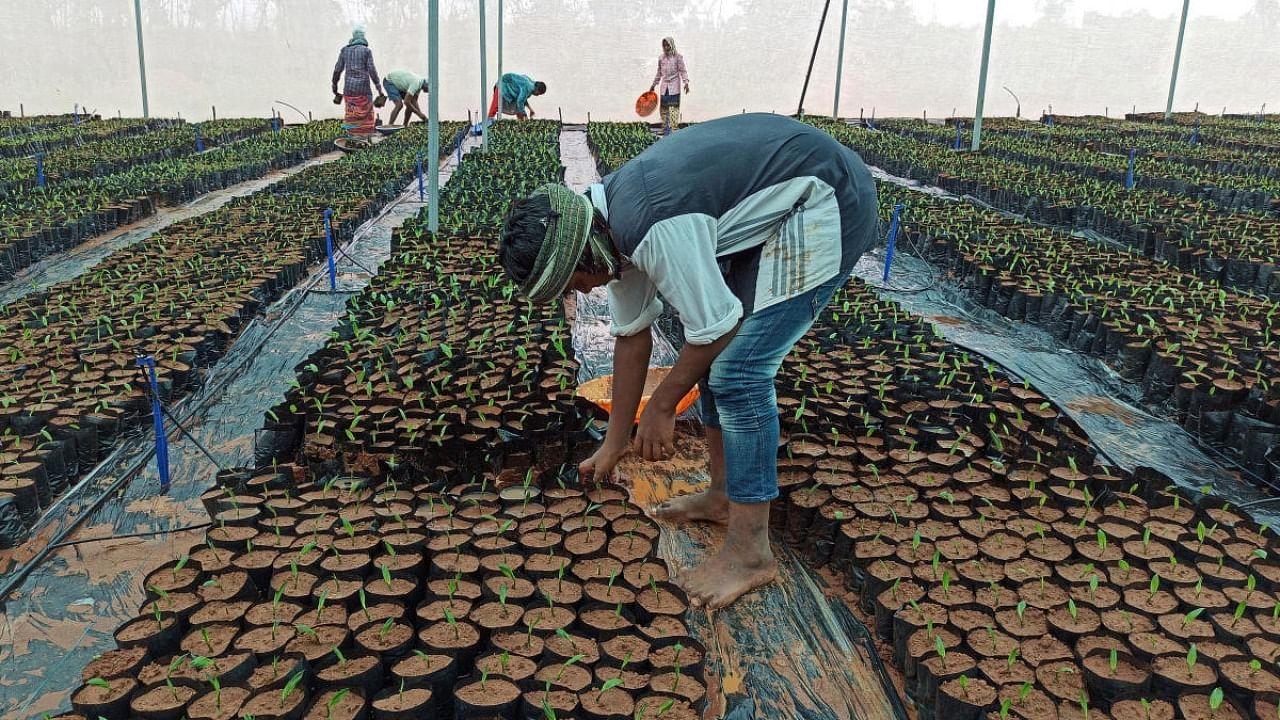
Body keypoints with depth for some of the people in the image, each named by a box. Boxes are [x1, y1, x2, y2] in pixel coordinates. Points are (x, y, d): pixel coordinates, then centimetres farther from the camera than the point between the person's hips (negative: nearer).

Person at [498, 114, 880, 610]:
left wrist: (662, 406, -5)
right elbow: (632, 335, 11)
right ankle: (722, 495, 26)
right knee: (712, 354, 12)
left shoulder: (653, 233, -29)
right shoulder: (610, 225, 2)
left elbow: (715, 327, -21)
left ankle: (750, 552, -2)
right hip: (773, 203, 10)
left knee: (737, 369, -12)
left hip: (823, 204, -10)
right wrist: (615, 442, 18)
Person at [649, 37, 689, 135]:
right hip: (664, 87, 4)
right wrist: (654, 85, 22)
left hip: (674, 87, -4)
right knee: (664, 109, 3)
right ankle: (665, 131, 8)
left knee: (673, 109, -11)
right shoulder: (661, 57, 12)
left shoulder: (678, 57, 0)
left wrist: (686, 82, -15)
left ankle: (674, 130, -14)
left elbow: (683, 71, -2)